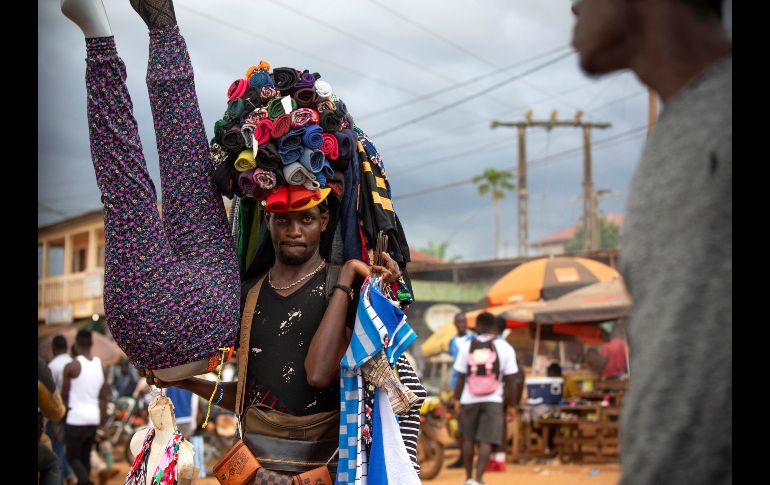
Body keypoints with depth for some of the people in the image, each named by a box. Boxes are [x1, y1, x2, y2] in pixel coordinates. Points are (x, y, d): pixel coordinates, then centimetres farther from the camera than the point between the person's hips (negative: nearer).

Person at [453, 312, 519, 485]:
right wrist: (510, 404, 5)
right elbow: (509, 381, -3)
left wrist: (457, 399, 10)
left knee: (469, 438, 15)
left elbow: (460, 377, 1)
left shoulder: (467, 347, -1)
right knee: (486, 441, -2)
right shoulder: (505, 348, -4)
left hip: (469, 400, 2)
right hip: (493, 400, -2)